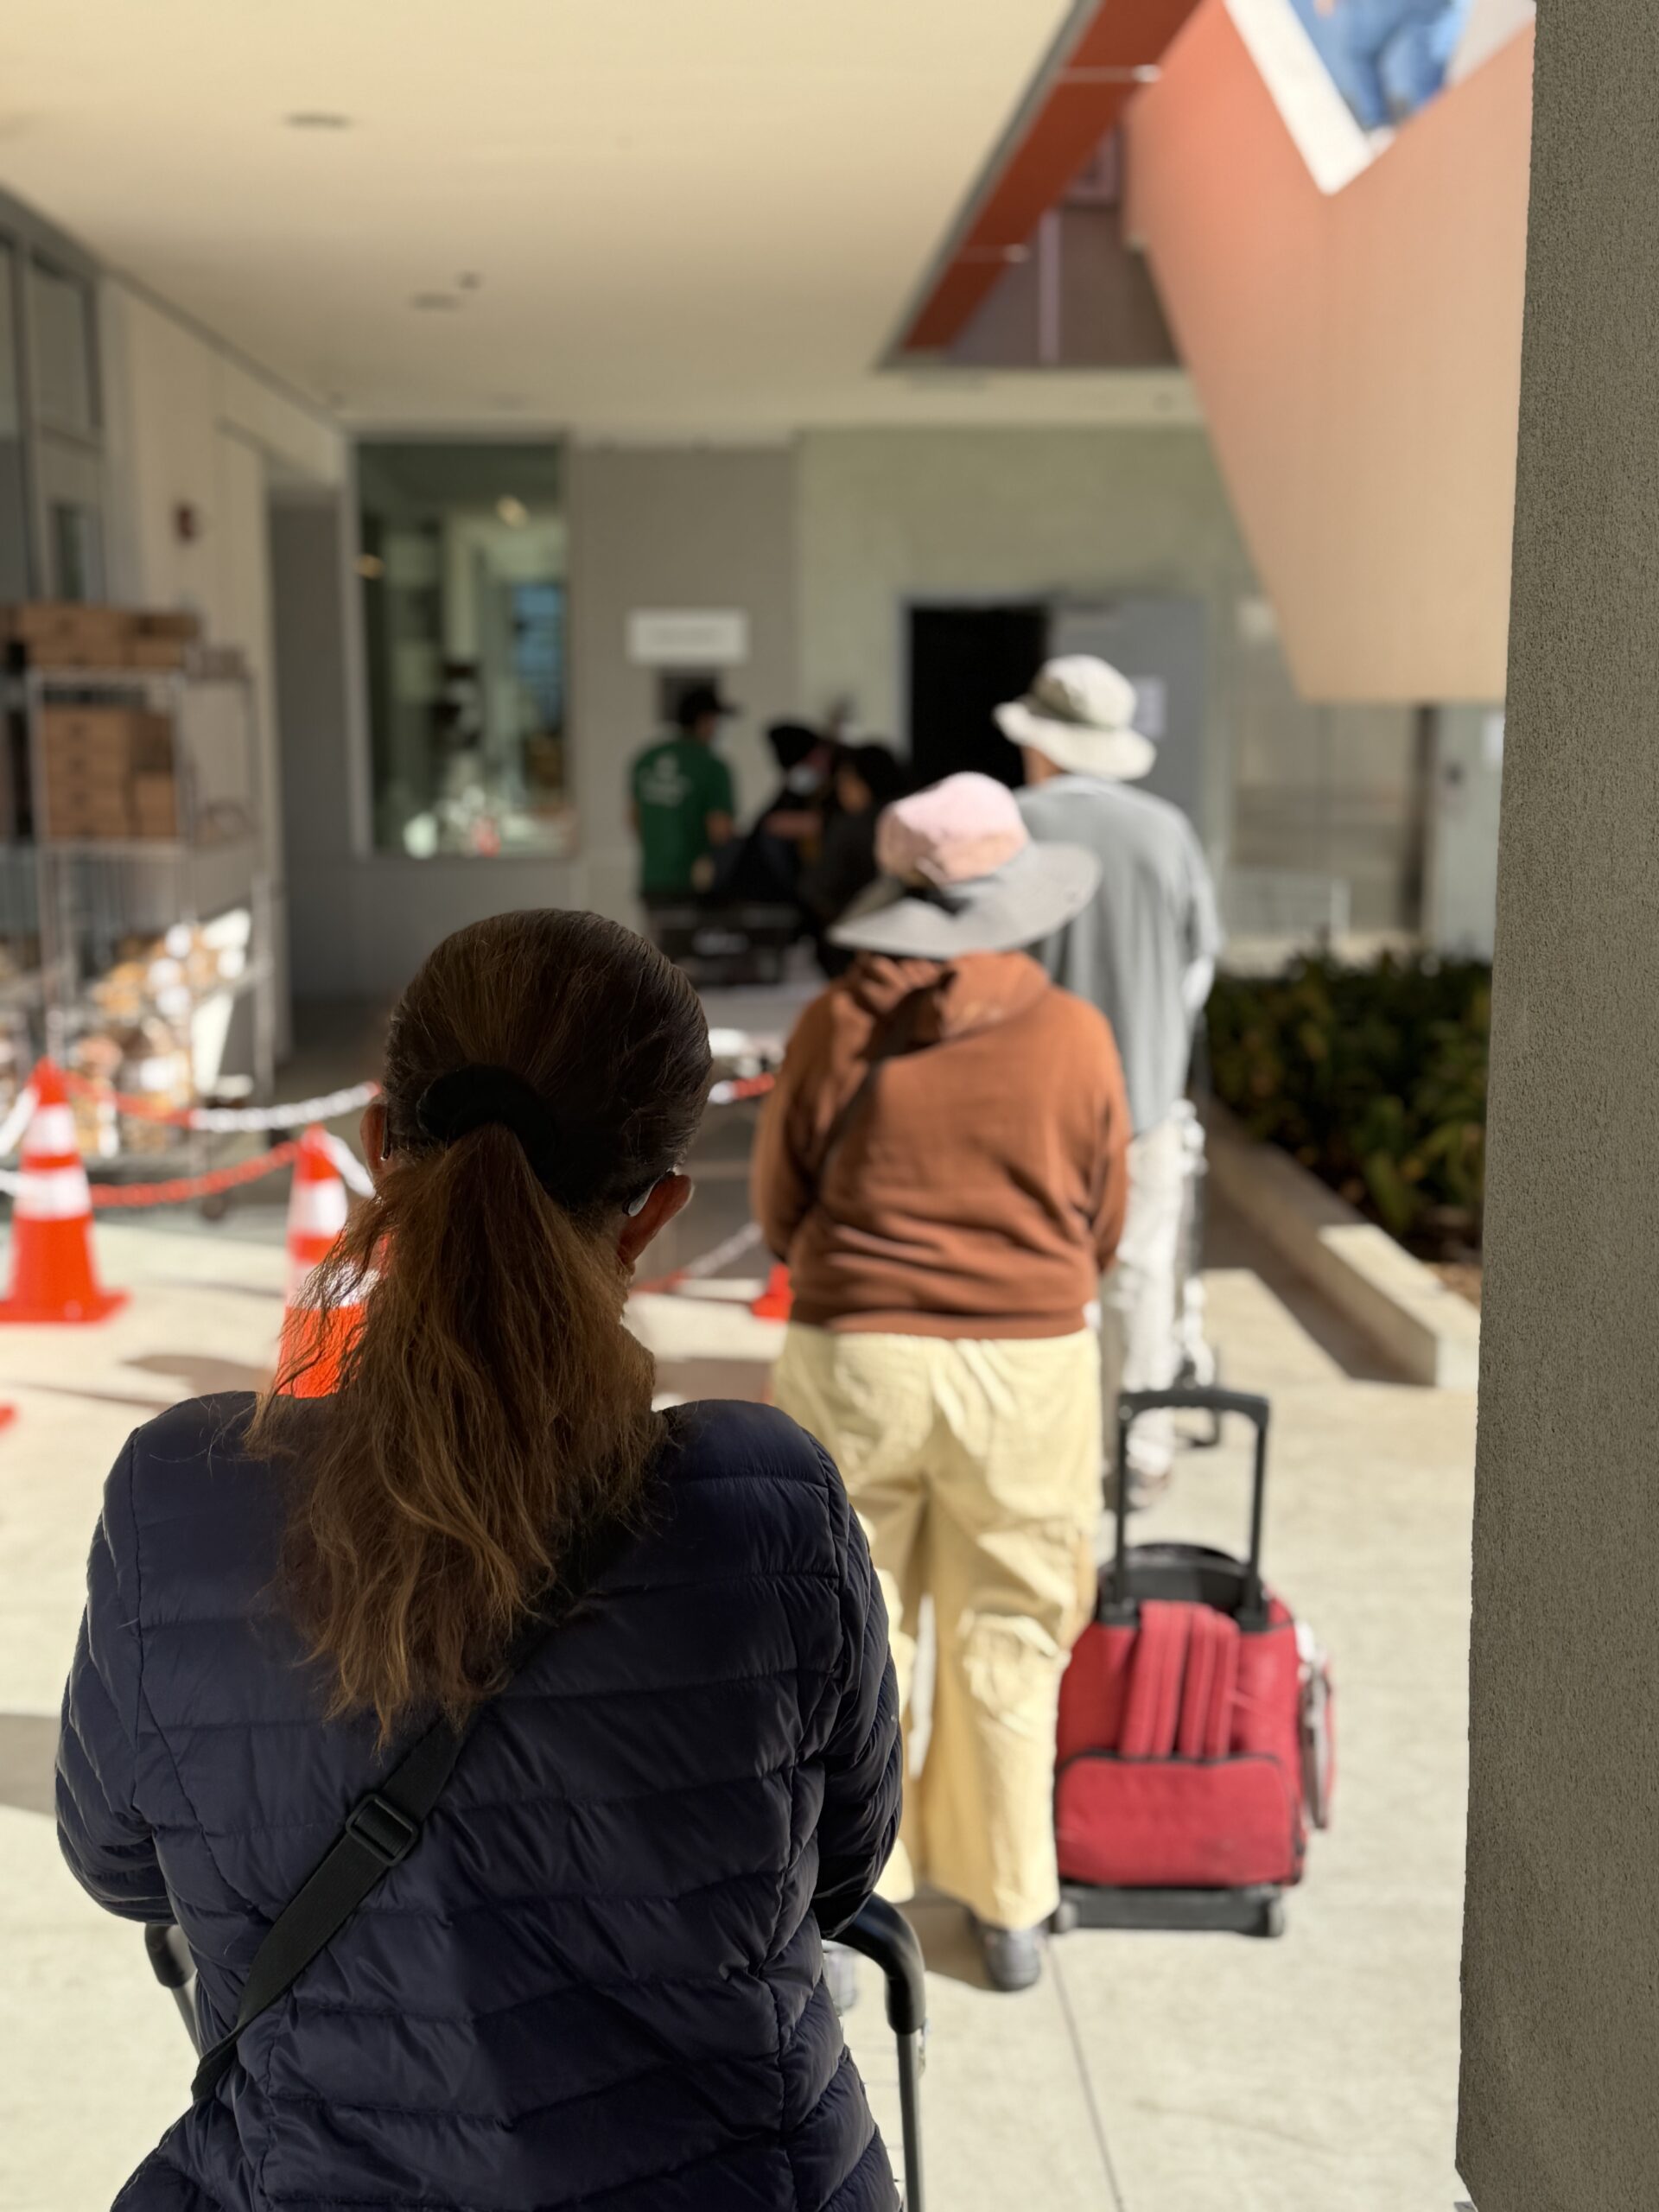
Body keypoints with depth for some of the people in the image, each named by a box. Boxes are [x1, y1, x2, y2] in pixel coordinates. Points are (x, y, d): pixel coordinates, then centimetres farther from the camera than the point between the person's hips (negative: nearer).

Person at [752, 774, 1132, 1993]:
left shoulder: (837, 1027, -7)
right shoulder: (1074, 1036, -7)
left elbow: (780, 1205, 2)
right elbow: (1104, 1224, 2)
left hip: (853, 1358, 0)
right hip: (1029, 1364, 0)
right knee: (1007, 1642, 14)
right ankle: (1011, 1912, 26)